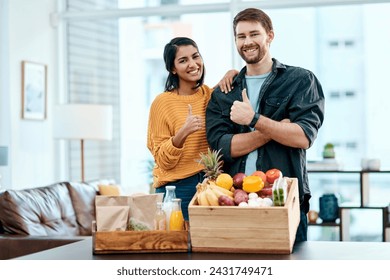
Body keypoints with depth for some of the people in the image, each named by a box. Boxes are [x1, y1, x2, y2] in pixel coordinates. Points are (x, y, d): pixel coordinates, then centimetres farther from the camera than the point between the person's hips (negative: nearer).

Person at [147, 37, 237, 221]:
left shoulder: (211, 94, 5)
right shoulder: (162, 102, -7)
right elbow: (163, 161, -8)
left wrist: (232, 75, 1)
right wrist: (183, 133, -25)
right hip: (178, 189, -4)